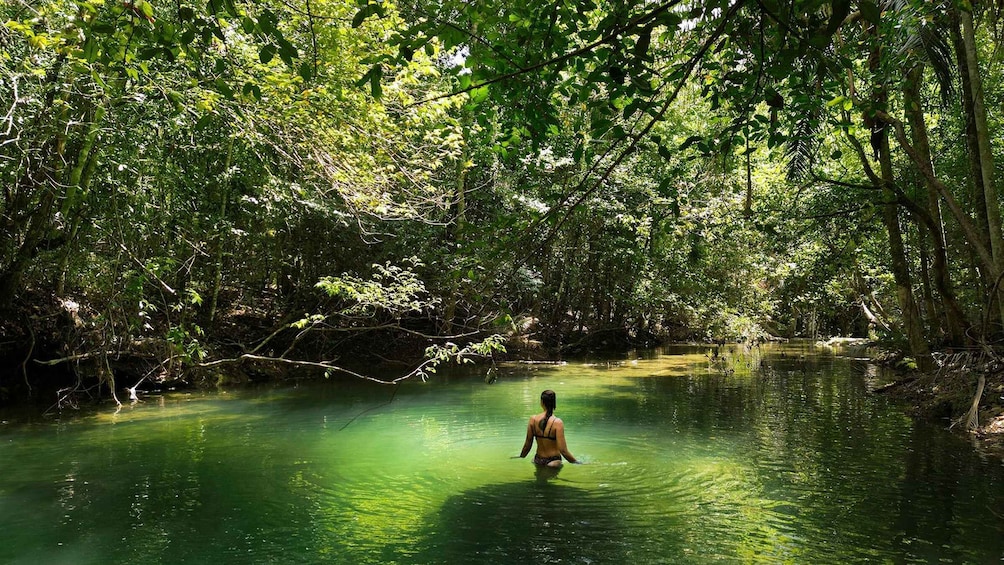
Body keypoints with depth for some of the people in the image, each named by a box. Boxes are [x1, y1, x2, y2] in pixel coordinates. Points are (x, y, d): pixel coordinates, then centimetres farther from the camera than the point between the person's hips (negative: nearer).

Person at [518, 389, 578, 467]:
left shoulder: (533, 419, -4)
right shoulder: (557, 422, -15)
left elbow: (528, 444, 4)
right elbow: (563, 450, -17)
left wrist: (520, 457, 20)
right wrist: (577, 462, -6)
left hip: (538, 461, 5)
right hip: (554, 462, -4)